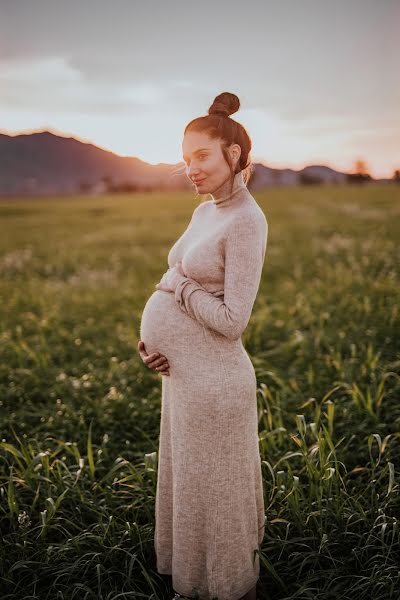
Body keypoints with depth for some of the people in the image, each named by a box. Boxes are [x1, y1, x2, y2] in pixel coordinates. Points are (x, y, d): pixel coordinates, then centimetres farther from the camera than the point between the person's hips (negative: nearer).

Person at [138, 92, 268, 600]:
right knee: (190, 485, 25)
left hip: (211, 381, -9)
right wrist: (147, 339, -5)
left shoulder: (247, 221, -18)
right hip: (185, 371, 9)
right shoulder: (204, 212, 9)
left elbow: (232, 320, -23)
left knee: (215, 496, 10)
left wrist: (175, 283, -10)